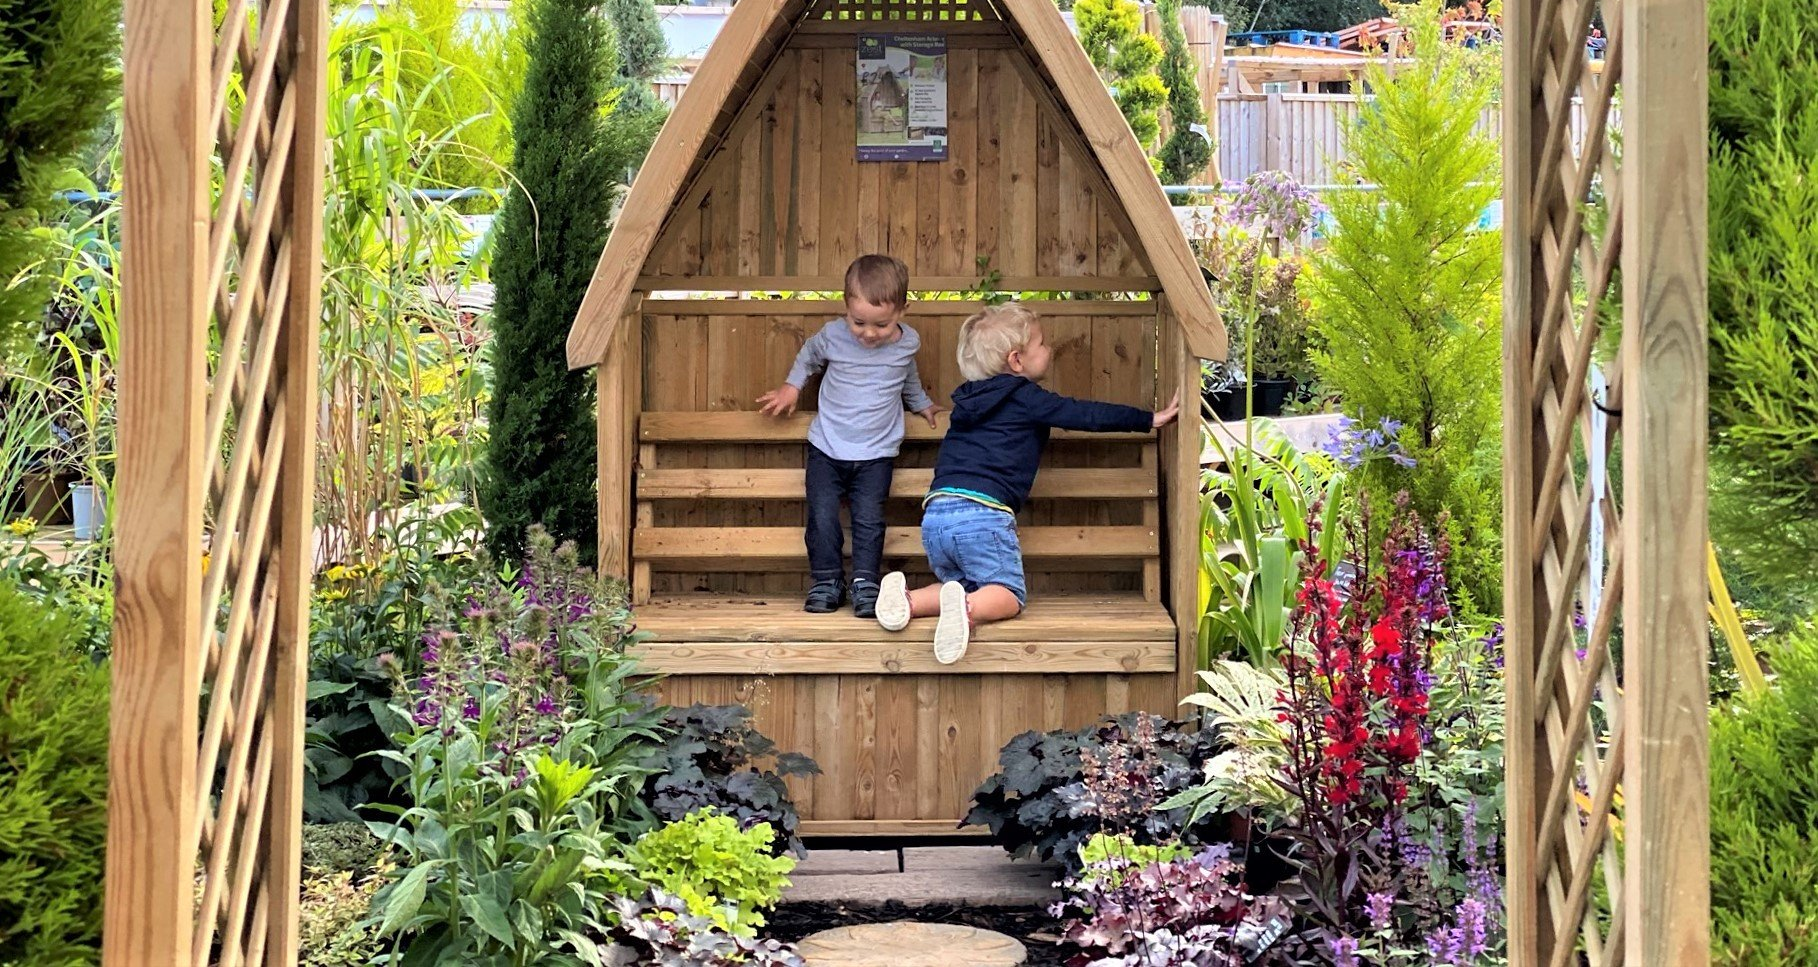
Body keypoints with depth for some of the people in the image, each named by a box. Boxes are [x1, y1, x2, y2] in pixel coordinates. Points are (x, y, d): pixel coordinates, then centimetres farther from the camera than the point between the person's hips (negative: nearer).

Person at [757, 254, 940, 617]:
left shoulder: (907, 344, -3)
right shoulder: (833, 335, -8)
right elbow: (808, 355, 17)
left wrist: (921, 403, 34)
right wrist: (792, 386, 14)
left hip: (876, 454, 0)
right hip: (827, 449, 0)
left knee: (869, 520, -8)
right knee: (822, 518, -5)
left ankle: (865, 583, 2)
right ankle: (826, 582, 7)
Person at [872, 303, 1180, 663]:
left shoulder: (968, 400, 24)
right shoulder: (1026, 398, 3)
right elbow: (1086, 414, 2)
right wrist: (1151, 418, 8)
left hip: (935, 512, 6)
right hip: (983, 513, -6)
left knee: (960, 585, 21)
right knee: (1008, 595, 1)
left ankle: (908, 599, -7)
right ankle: (968, 609, -31)